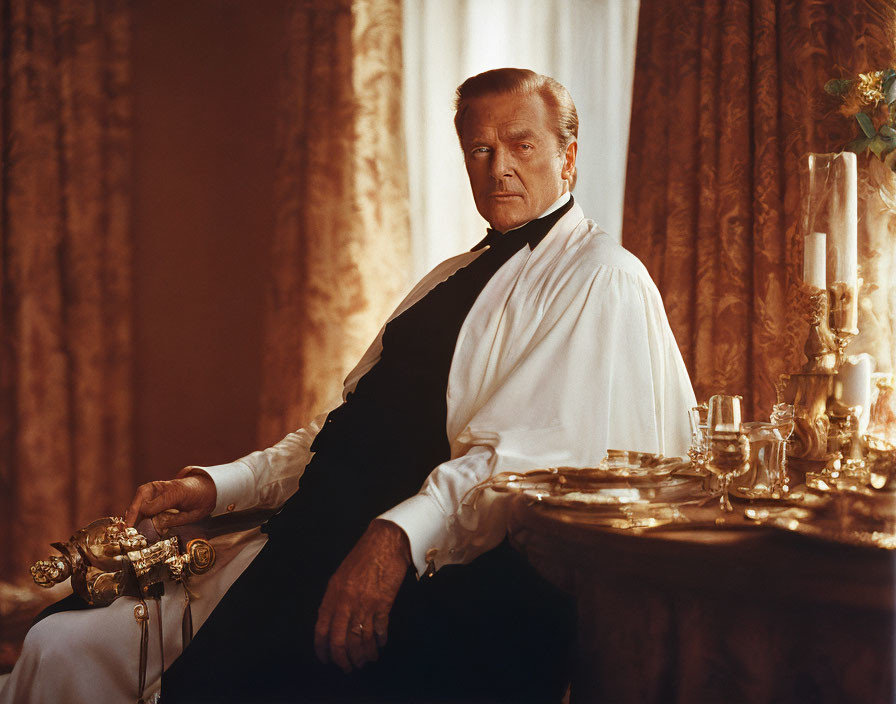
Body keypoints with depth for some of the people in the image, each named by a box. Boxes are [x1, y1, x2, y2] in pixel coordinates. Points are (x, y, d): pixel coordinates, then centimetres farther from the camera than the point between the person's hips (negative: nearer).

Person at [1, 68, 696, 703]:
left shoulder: (600, 279, -1)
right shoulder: (449, 281, 25)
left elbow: (539, 449, -16)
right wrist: (219, 484, 8)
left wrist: (397, 537, -30)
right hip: (317, 543, 8)